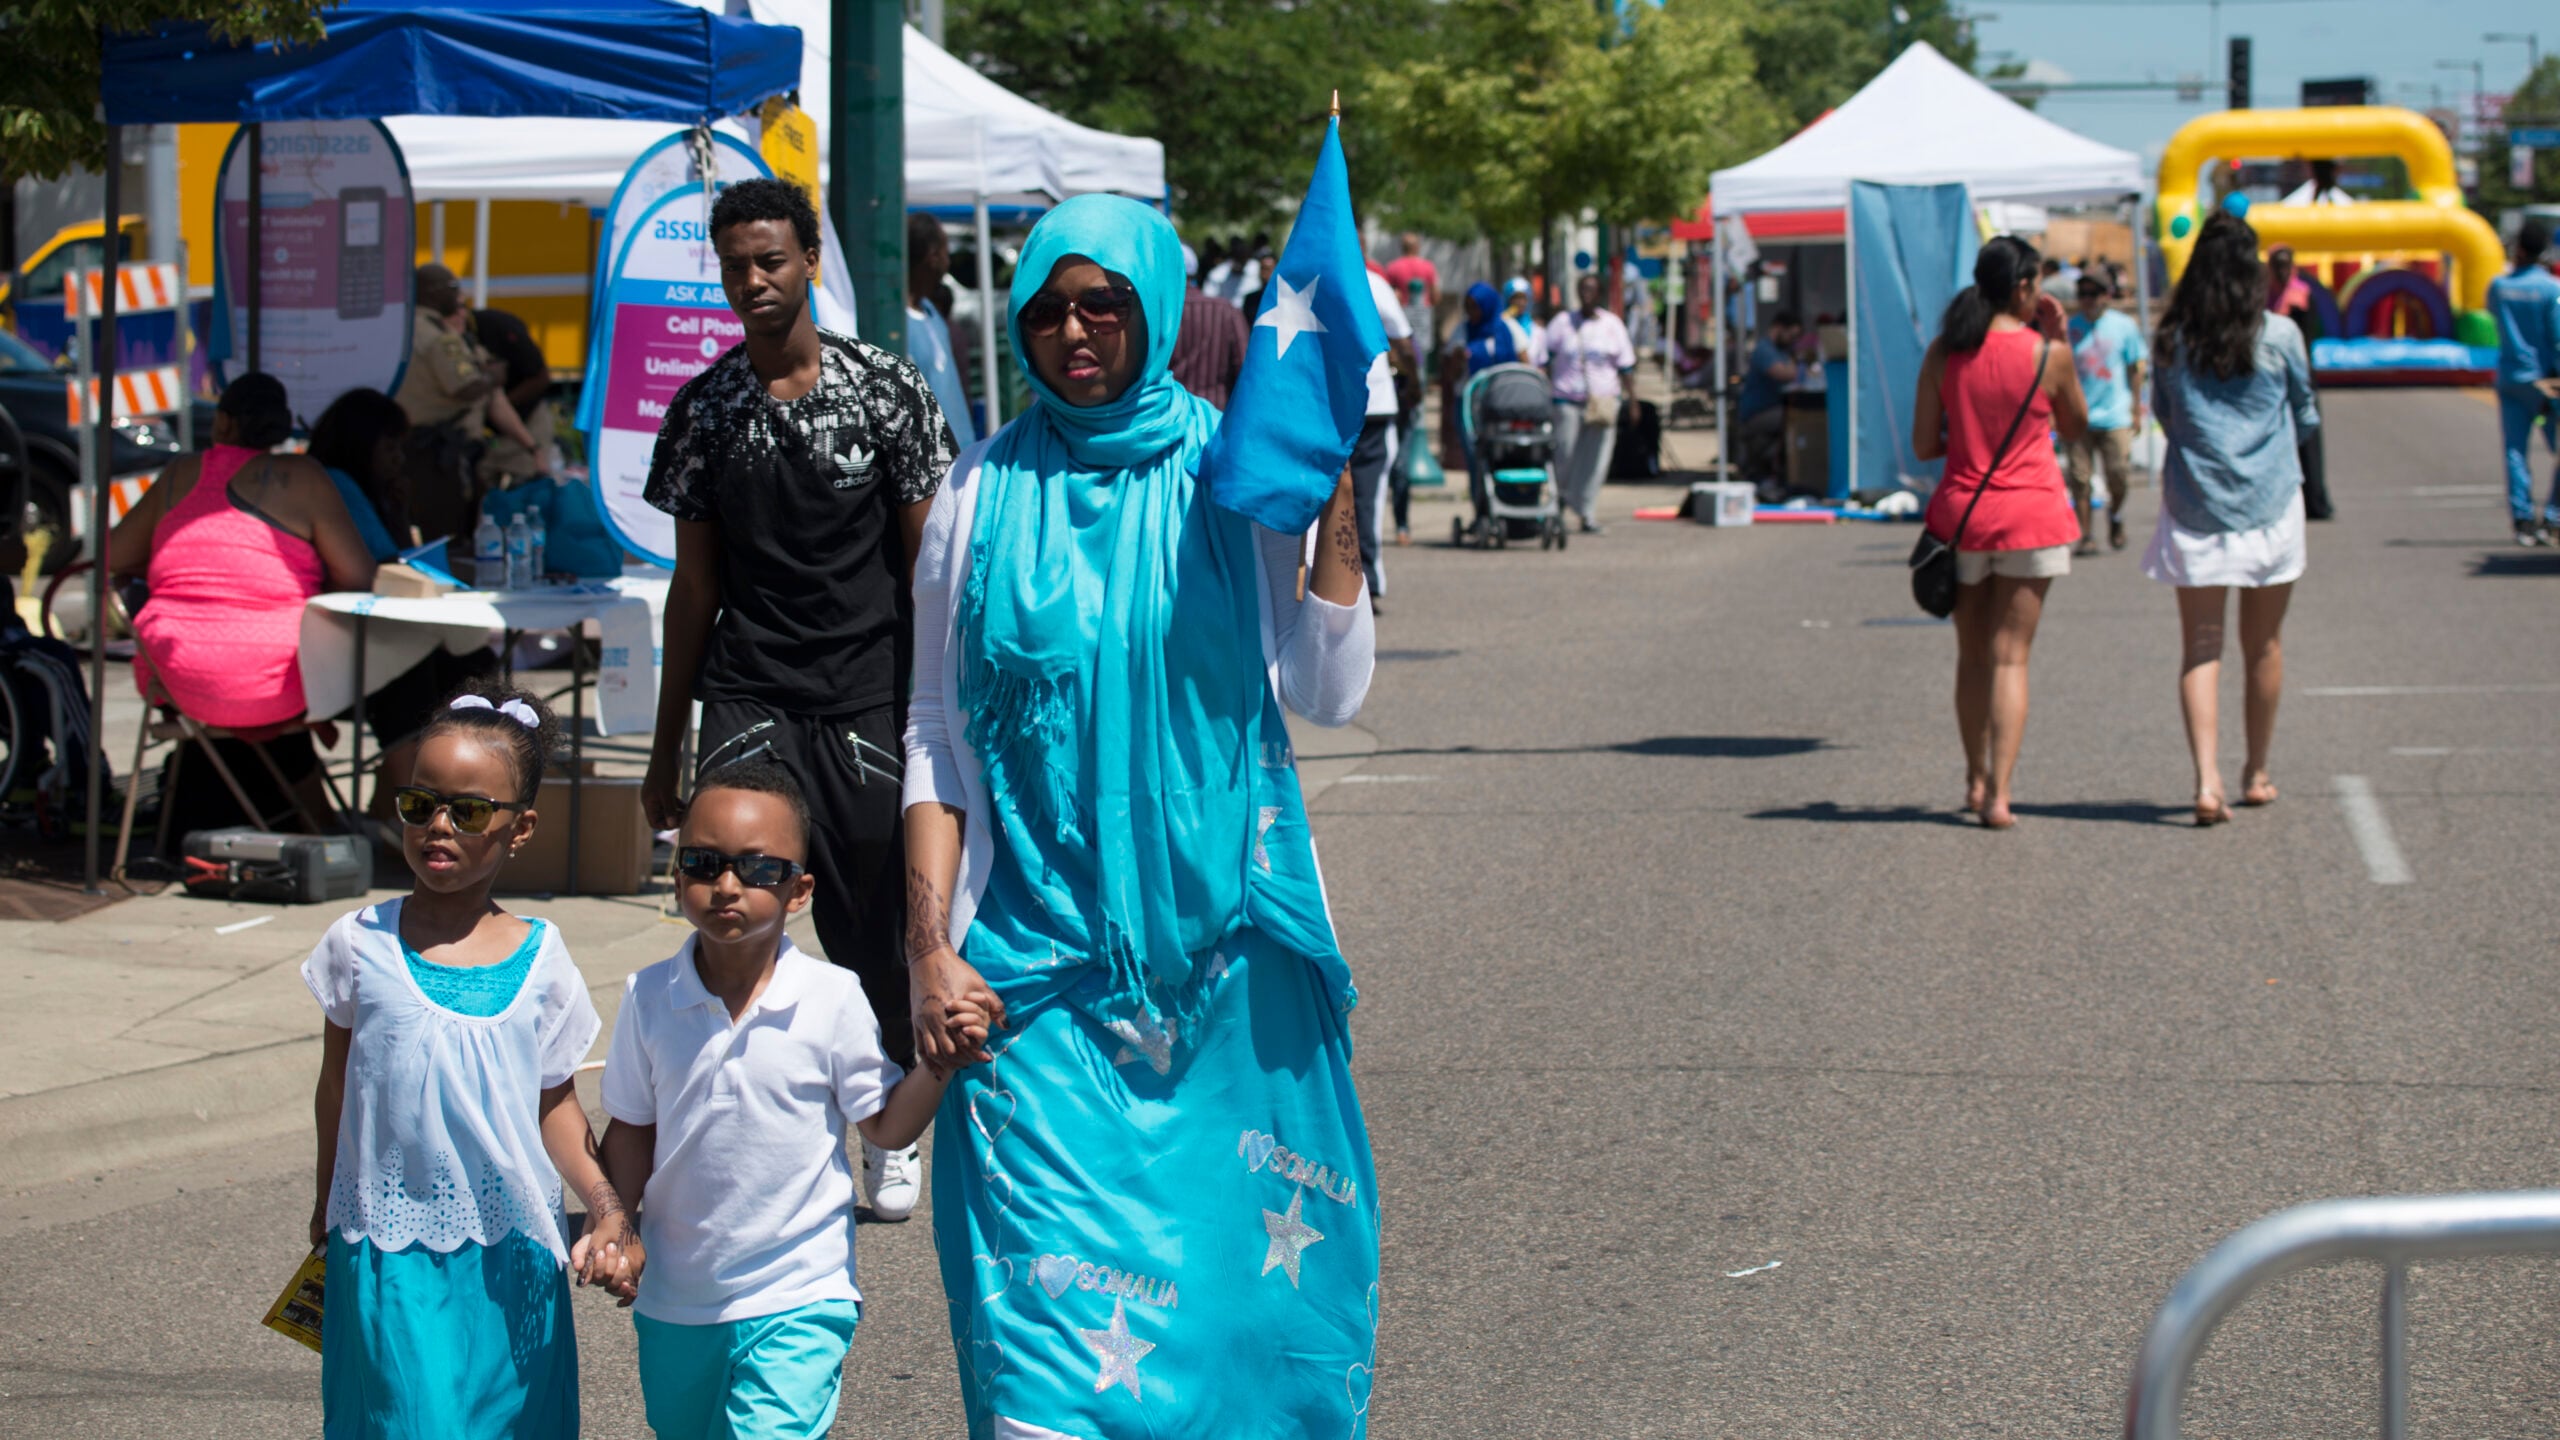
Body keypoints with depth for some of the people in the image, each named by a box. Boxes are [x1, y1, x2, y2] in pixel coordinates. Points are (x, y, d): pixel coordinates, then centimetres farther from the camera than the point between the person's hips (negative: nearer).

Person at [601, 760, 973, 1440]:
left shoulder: (832, 997, -11)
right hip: (674, 1298, 4)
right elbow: (632, 1130, 6)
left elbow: (886, 1127, -5)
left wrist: (937, 1065, -21)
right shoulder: (649, 997, -4)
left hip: (797, 1299, -4)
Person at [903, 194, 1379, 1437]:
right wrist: (930, 947, -3)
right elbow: (937, 735, 6)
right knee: (1052, 1293, -8)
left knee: (1246, 1258, 4)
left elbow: (1330, 694, -3)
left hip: (1227, 950, 1)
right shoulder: (984, 495, 4)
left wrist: (1335, 499, -11)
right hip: (1039, 963, 0)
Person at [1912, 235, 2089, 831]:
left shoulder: (1944, 352, -2)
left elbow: (1924, 445, -2)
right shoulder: (2048, 354, -8)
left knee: (1972, 653, 17)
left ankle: (1977, 778, 29)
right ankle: (1998, 793, -8)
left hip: (1961, 513, 2)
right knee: (2010, 657, 0)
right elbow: (2075, 428, 9)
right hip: (2031, 515, -2)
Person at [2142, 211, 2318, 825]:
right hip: (2269, 504, -1)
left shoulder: (2173, 339, -3)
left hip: (2194, 508, 1)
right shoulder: (2279, 335, -7)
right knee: (2264, 645, 14)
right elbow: (2306, 414, 6)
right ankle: (2257, 774, 26)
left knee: (2201, 647, 2)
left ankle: (2207, 777, -14)